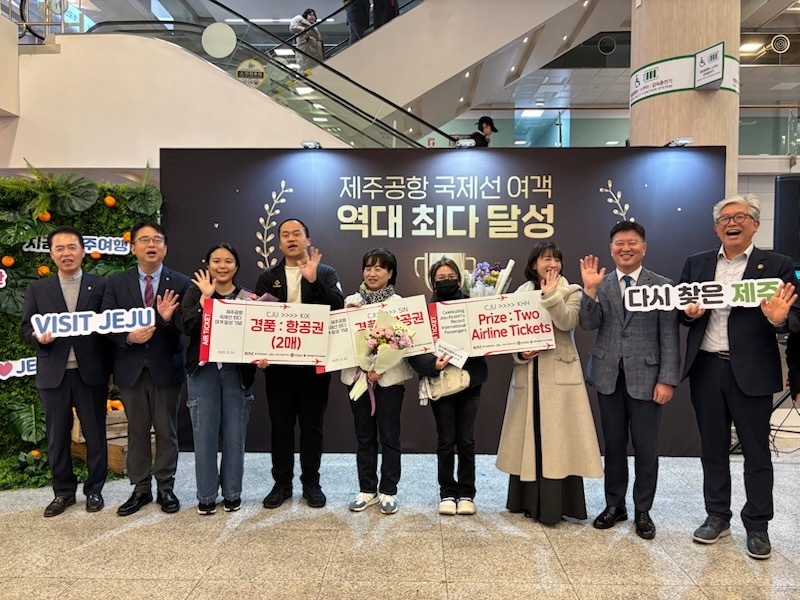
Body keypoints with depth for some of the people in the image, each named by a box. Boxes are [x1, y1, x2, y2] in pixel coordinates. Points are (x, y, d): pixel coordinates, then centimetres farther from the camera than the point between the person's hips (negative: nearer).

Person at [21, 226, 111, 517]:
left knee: (95, 435, 8)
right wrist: (38, 337, -16)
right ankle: (63, 491, 27)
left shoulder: (100, 286, 2)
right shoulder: (37, 289, 7)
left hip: (91, 373, -1)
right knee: (57, 438, 11)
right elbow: (26, 328, 6)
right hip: (53, 375, 2)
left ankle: (94, 489, 24)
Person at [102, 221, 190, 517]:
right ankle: (141, 489, 25)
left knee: (167, 431, 8)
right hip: (131, 368, 2)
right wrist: (128, 337, -16)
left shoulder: (181, 283, -2)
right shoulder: (116, 282, 4)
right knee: (137, 431, 12)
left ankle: (166, 487, 22)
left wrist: (169, 318, -25)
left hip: (166, 368, -2)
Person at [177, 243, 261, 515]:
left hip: (237, 372, 1)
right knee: (205, 435, 4)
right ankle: (206, 495, 18)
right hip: (203, 371, 0)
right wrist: (205, 297, -14)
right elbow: (186, 327, -11)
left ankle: (232, 493, 21)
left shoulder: (248, 298, 5)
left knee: (235, 435, 7)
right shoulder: (195, 293, 4)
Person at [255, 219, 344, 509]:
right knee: (280, 425, 9)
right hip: (278, 364, 2)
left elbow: (338, 307, -12)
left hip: (314, 362, -2)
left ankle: (311, 483, 21)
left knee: (312, 425, 8)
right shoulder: (267, 278, 10)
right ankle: (282, 483, 23)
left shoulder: (326, 273, 3)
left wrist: (313, 280, -23)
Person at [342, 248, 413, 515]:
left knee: (389, 436, 4)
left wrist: (381, 368, -17)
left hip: (389, 377, -3)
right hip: (357, 375, 3)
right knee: (364, 436, 11)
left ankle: (388, 491, 16)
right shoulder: (351, 301, 7)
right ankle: (367, 489, 23)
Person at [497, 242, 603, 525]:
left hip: (560, 374, -3)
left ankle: (555, 504, 6)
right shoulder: (520, 294, 10)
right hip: (528, 373, 3)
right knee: (529, 435, 9)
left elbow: (567, 323, -16)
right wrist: (519, 354, -9)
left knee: (557, 437, -3)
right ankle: (528, 500, 21)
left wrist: (551, 294, -16)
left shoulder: (571, 291, 3)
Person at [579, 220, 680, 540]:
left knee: (646, 448, 7)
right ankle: (614, 505, 27)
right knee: (613, 445, 13)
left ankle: (643, 511, 23)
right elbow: (589, 324, -7)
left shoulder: (662, 285, 0)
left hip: (645, 377, -2)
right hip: (608, 376, 2)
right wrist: (590, 290, -19)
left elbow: (669, 338, -3)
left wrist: (667, 380, -9)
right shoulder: (600, 284, 5)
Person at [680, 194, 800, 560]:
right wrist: (690, 313, -12)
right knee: (712, 448, 14)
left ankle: (757, 526, 25)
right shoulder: (696, 264, 8)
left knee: (756, 451, 9)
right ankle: (717, 516, 29)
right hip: (706, 369, 3)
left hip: (751, 371, -3)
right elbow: (680, 311, 10)